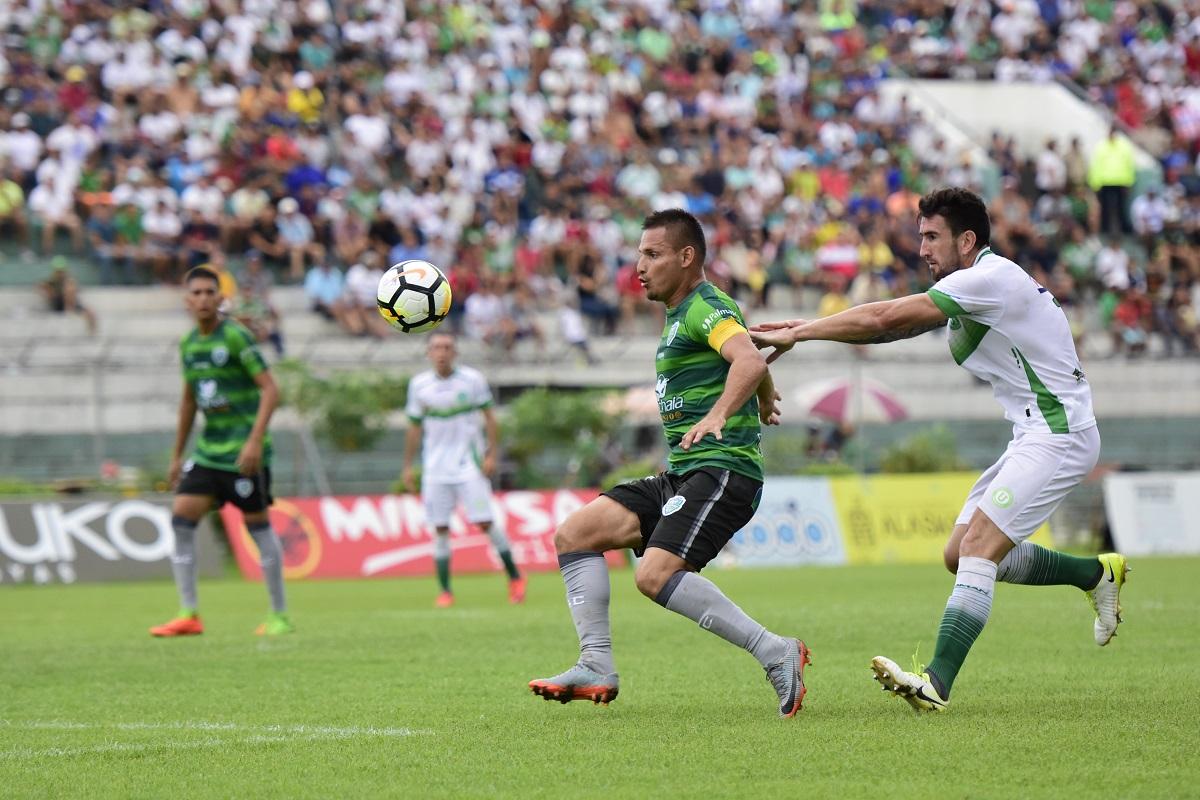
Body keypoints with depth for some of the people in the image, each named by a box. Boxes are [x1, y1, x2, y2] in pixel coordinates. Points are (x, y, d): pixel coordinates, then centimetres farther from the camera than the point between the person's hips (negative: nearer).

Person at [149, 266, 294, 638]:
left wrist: (255, 440, -23)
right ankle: (189, 615, -1)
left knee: (257, 524, -1)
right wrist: (177, 456, 22)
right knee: (182, 517, -5)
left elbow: (270, 390, -14)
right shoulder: (188, 343, 11)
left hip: (243, 451, -7)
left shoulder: (236, 336, -11)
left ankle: (279, 615, 9)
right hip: (207, 449, 7)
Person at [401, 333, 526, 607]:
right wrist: (408, 466, 9)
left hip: (469, 465, -2)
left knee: (485, 523, -8)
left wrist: (491, 455, -6)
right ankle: (445, 592, 3)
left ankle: (514, 577, 7)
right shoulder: (419, 385, 4)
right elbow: (415, 428, 12)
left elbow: (489, 418, 3)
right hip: (435, 469, 2)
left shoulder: (473, 379, -2)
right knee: (440, 529, -2)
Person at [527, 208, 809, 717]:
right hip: (681, 474, 10)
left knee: (656, 575, -27)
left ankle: (776, 654, -21)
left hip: (721, 471, -10)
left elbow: (750, 361, -30)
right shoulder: (681, 315, 21)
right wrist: (765, 404, 54)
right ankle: (597, 667, -2)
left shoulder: (707, 307, -9)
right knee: (574, 534, 2)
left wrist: (717, 415, -44)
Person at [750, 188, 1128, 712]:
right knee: (962, 555, 10)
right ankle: (1098, 574, 25)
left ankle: (937, 684, -24)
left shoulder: (990, 277, -16)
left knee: (976, 547, -19)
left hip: (1058, 435, -10)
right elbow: (893, 326, 12)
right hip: (1034, 437, 10)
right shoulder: (971, 288, 15)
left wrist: (796, 333, -15)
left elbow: (885, 318, -20)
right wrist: (803, 329, 1)